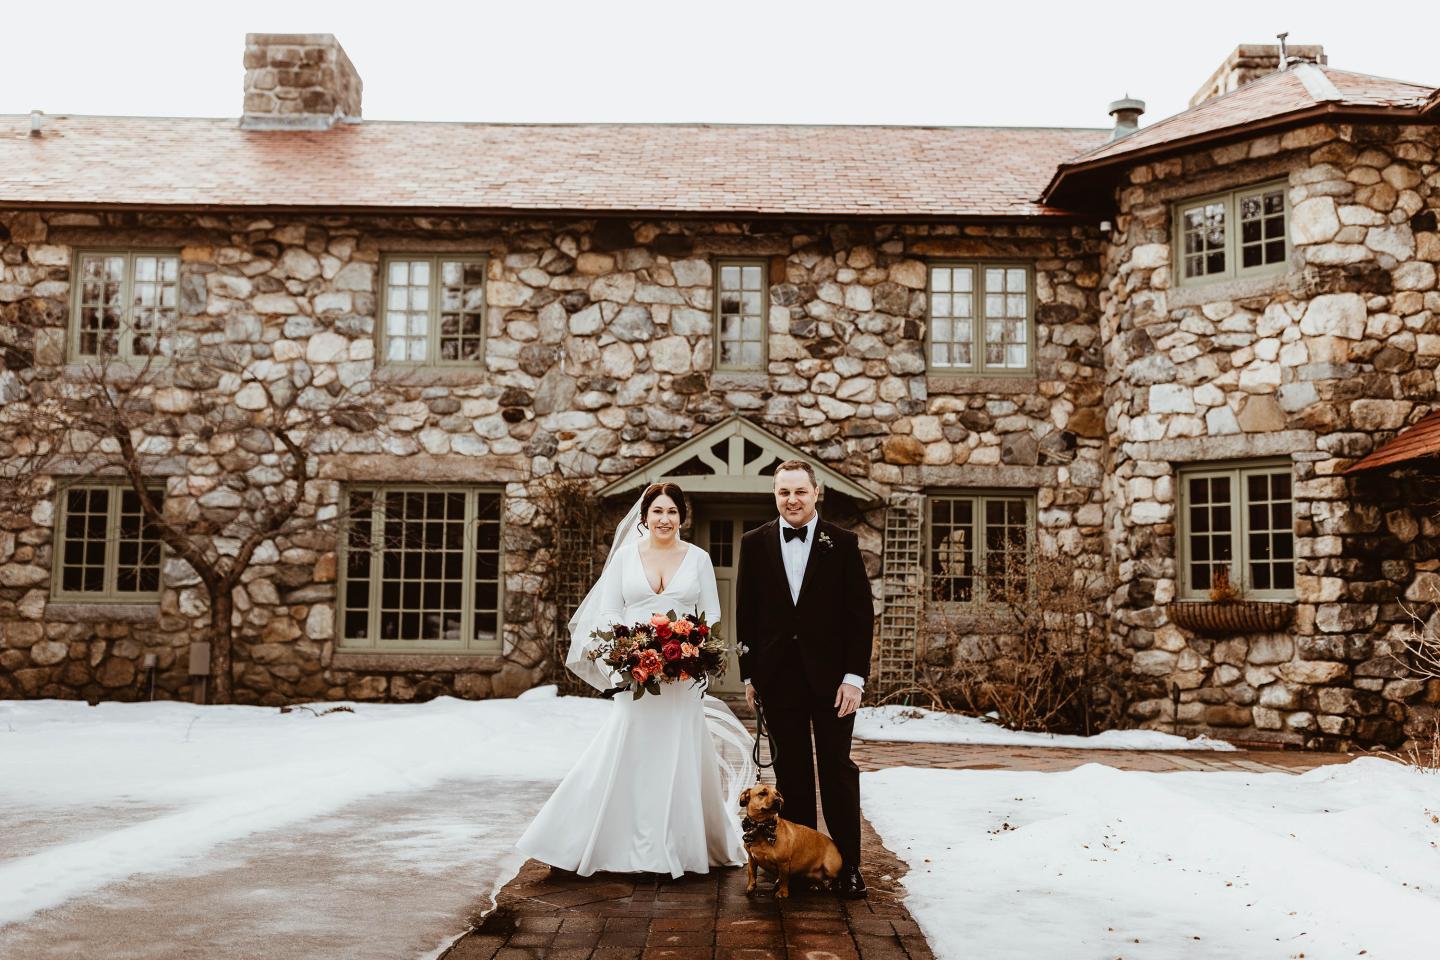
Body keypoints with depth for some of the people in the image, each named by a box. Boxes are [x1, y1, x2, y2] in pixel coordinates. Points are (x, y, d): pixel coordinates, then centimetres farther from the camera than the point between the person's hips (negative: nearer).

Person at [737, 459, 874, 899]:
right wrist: (749, 673, 5)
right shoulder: (754, 543, 5)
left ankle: (848, 865, 11)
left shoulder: (842, 543, -1)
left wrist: (855, 676, -8)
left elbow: (861, 613, -2)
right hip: (778, 677, 2)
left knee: (837, 769, 3)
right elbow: (745, 613, 8)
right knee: (790, 772, 8)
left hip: (831, 675, -2)